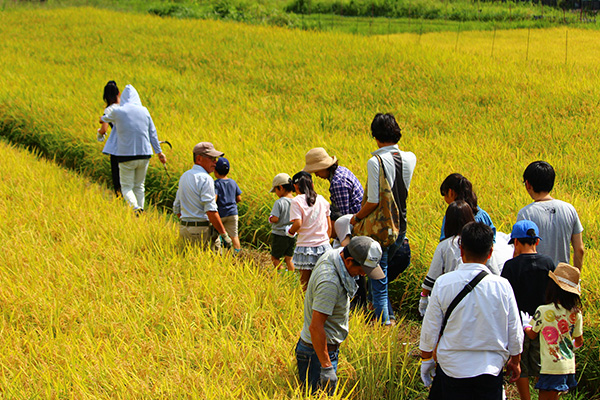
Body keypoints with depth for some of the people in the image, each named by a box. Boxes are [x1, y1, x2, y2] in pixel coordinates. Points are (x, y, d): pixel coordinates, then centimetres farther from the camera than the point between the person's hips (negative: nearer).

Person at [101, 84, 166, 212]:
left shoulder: (118, 112, -5)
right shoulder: (144, 111, 3)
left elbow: (106, 118, 19)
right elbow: (152, 133, 8)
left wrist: (102, 118, 43)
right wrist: (159, 152, 17)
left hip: (126, 155, -3)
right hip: (144, 154, 3)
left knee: (127, 187, 0)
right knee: (139, 186, 16)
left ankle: (135, 207, -25)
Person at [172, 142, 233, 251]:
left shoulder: (184, 176, 16)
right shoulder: (205, 179, -12)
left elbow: (177, 209, 21)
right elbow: (211, 211, -20)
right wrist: (224, 235, -16)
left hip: (184, 230, 9)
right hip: (203, 230, -9)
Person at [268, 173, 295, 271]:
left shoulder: (279, 202, -18)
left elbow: (275, 218, -22)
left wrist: (270, 219, -1)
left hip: (279, 234, -6)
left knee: (275, 257, 10)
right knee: (289, 259, 13)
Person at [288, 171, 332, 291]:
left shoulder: (297, 201, -7)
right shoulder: (322, 199, 8)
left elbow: (298, 223, -17)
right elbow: (329, 226, 11)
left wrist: (290, 232, 3)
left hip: (306, 247, -4)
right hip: (323, 245, 4)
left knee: (306, 284, 5)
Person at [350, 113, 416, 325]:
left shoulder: (376, 162, -19)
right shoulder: (410, 158, -1)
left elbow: (374, 201, -20)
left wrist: (356, 217, -5)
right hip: (401, 227, 6)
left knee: (378, 281, 4)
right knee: (381, 273, 23)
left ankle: (383, 322, 6)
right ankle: (389, 315, 25)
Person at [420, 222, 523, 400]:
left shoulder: (443, 283, -10)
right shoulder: (502, 286, -10)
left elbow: (430, 328, -1)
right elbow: (515, 333, 1)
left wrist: (426, 360, 15)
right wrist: (514, 362, 18)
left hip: (451, 367, 0)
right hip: (490, 368, 0)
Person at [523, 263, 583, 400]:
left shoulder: (543, 311, -12)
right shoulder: (576, 313, 1)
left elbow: (532, 334, 3)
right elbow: (579, 341, 11)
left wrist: (525, 326, 24)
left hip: (551, 367, -6)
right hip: (569, 367, 6)